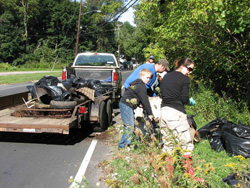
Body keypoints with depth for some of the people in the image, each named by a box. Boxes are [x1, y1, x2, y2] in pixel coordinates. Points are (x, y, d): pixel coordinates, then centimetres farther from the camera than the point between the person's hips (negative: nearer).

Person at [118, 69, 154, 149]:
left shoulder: (138, 84, 16)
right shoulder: (141, 86, -17)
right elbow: (145, 100, -17)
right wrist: (149, 113, -13)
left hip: (128, 106, 11)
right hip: (126, 105, -11)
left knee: (132, 124, 16)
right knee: (129, 126, -10)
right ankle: (123, 145, -5)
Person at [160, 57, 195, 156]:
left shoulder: (166, 76, 15)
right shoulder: (185, 79, -5)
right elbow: (184, 99, -10)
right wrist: (189, 101, 11)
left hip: (163, 111, 7)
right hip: (176, 113, -7)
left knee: (168, 144, 17)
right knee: (186, 144, 0)